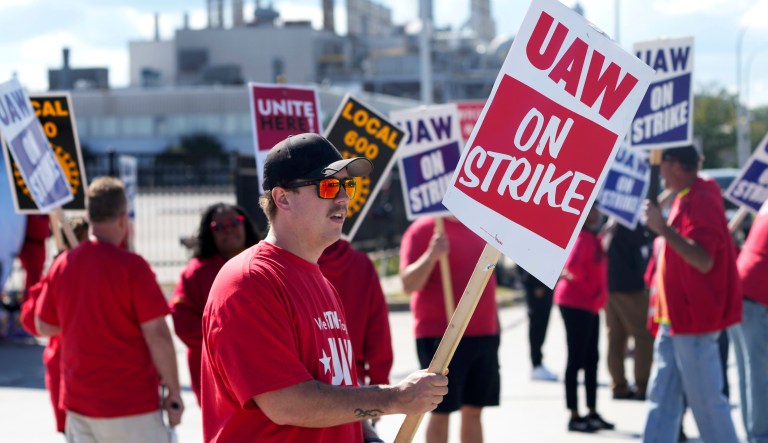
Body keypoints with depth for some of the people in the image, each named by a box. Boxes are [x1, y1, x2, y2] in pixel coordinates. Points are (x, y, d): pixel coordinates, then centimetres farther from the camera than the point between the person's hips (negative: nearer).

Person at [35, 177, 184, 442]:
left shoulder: (62, 265, 3)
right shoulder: (131, 266, -14)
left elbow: (43, 327, 13)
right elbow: (157, 335, -16)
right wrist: (174, 393, -8)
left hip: (77, 402, 6)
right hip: (131, 406, -6)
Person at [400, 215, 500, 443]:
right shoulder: (423, 229, -8)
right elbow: (408, 284, -14)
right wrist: (432, 255, -28)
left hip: (484, 333, 6)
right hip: (441, 336, -6)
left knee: (474, 409, 9)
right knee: (441, 410, -1)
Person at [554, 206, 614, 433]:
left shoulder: (591, 237, 13)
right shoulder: (582, 237, -17)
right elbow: (572, 265, -31)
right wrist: (585, 284, -17)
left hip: (589, 304, 10)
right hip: (577, 304, -10)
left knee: (591, 359, 13)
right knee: (576, 360, -6)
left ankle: (592, 413, 19)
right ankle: (574, 417, -2)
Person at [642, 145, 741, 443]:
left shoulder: (702, 200, -18)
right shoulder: (685, 198, 13)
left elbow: (704, 260, -28)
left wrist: (663, 228, -30)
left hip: (694, 318, -10)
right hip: (675, 318, 10)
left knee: (706, 400, -3)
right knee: (662, 397, 9)